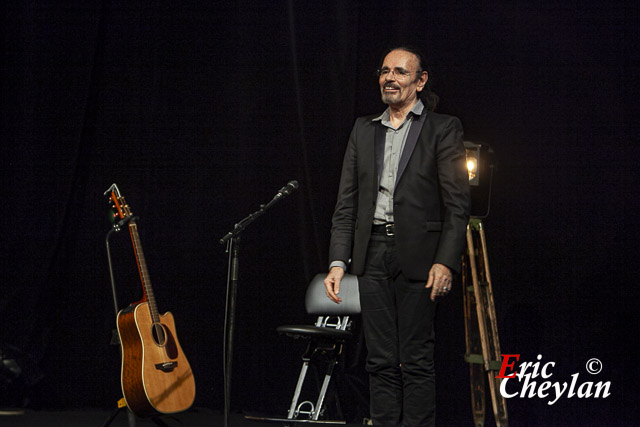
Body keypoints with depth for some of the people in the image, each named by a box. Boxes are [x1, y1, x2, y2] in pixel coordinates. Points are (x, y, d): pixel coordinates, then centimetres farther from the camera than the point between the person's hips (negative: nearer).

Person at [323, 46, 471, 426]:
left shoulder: (443, 129, 2)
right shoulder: (364, 130, 16)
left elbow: (458, 203, -4)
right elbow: (347, 203, 13)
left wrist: (445, 261, -14)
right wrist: (338, 261, 3)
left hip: (418, 257, -4)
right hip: (373, 255, 4)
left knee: (416, 361, -2)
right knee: (381, 362, 6)